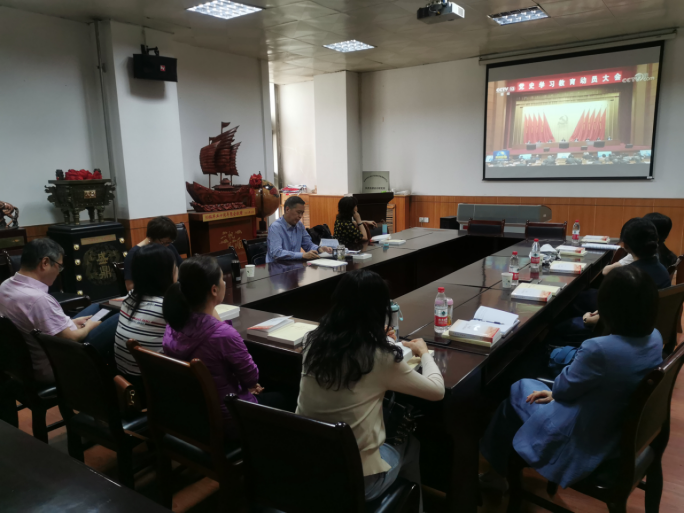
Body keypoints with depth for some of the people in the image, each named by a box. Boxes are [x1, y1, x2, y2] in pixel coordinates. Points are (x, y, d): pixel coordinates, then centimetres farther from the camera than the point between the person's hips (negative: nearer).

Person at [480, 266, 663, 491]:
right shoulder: (655, 338, -9)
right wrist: (558, 392, 6)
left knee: (517, 390, 15)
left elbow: (563, 389, -17)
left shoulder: (600, 349, -36)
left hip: (582, 442, -7)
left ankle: (498, 472, 34)